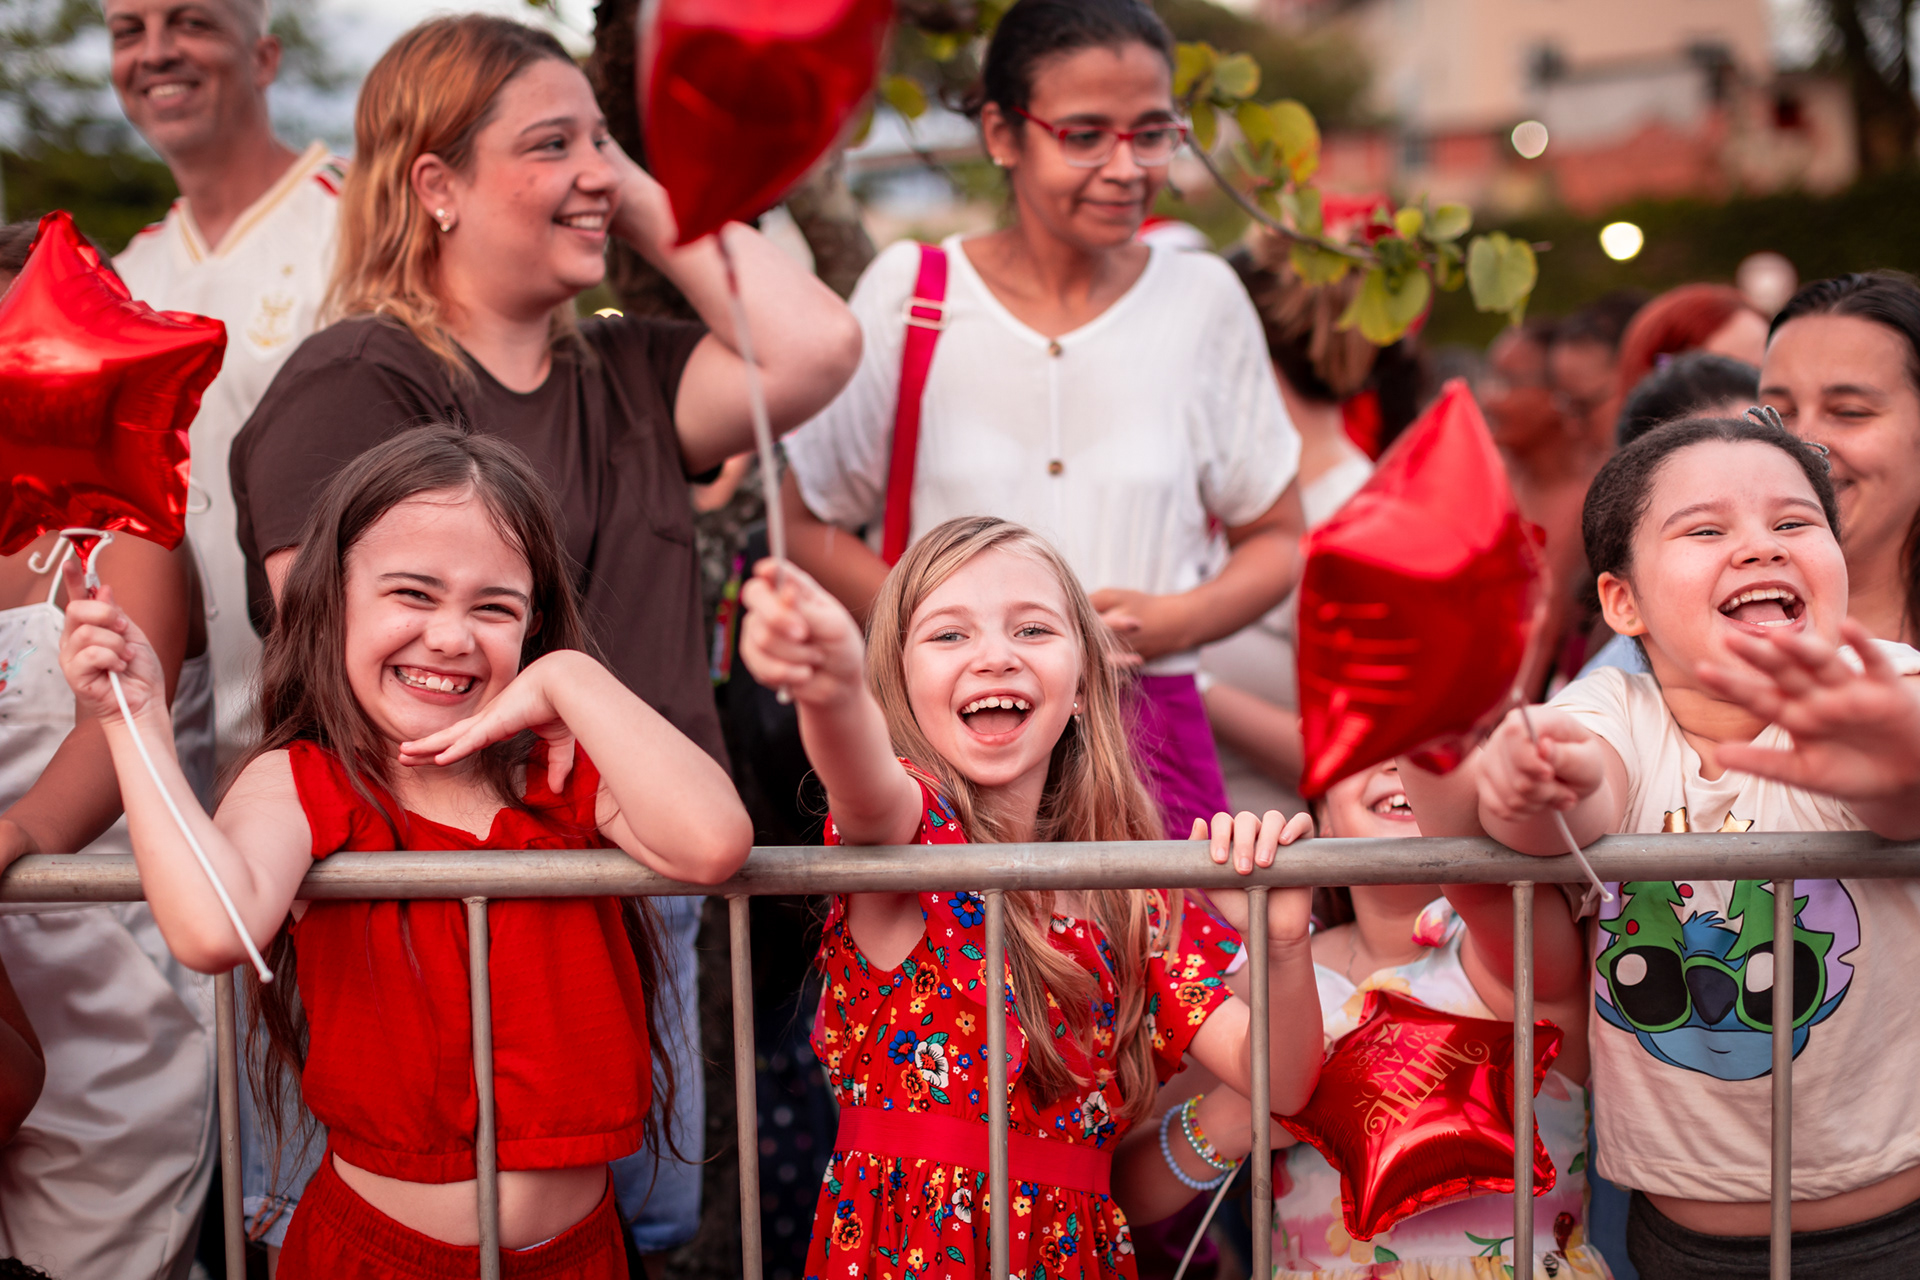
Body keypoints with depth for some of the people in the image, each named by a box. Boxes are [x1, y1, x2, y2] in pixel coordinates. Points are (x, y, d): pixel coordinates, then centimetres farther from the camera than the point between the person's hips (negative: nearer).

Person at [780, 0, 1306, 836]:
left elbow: (1280, 540, 15)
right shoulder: (911, 292, 3)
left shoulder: (1204, 300, 7)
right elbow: (805, 524, 7)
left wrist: (1171, 622, -6)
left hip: (1149, 737, 1)